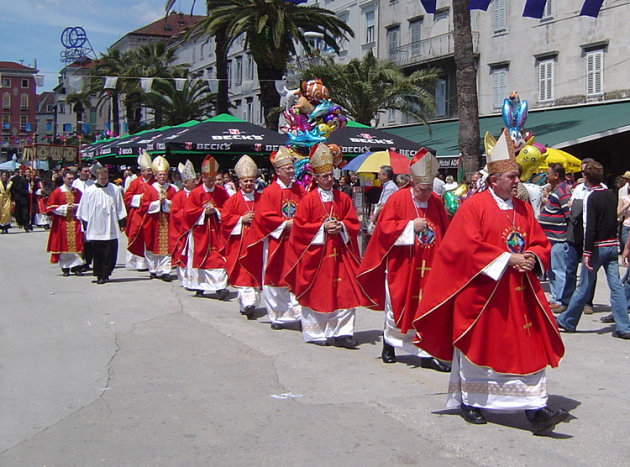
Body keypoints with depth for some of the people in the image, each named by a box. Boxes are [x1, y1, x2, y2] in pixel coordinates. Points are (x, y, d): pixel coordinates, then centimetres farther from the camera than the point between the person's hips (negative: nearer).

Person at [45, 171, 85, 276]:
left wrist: (75, 206, -6)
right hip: (62, 223, -2)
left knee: (76, 244, -6)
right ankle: (65, 268, 5)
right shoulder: (57, 192, 2)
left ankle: (76, 266, -2)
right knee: (64, 245, -1)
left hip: (75, 222, 2)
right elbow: (51, 207, -1)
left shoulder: (77, 192, 10)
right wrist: (65, 208, -11)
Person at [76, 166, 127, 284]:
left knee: (110, 253, -1)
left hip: (111, 229, 1)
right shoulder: (89, 191, 3)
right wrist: (85, 227, 5)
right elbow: (84, 211, 7)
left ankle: (105, 274, 13)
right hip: (95, 229, -1)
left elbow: (120, 208, 11)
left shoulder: (114, 190, 5)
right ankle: (99, 275, 11)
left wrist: (122, 223, 8)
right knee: (97, 254, 2)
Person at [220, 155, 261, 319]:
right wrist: (242, 219, -11)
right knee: (242, 272, -9)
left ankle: (252, 303, 8)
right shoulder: (233, 200, 2)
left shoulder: (260, 199, 9)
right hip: (239, 241, -2)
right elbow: (225, 219, -2)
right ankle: (246, 302, -11)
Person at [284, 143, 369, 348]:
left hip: (340, 253, 3)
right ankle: (315, 333, 16)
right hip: (316, 253, -3)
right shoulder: (308, 200, -4)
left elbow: (354, 223, 11)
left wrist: (341, 226, -9)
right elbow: (300, 226, -5)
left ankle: (342, 332, 1)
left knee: (344, 291, -4)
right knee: (316, 292, 3)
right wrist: (322, 227, -13)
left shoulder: (343, 198, 7)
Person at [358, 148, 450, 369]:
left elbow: (445, 233, 12)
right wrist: (411, 226, -18)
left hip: (428, 267, 3)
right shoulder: (398, 199, -6)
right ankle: (389, 344, 28)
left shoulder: (436, 202, 6)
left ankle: (427, 353, 4)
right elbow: (384, 227, -10)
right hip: (401, 266, -3)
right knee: (397, 307, 8)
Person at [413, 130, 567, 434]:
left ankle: (536, 411, -2)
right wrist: (508, 258, -17)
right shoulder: (474, 206, -7)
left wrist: (532, 257, -9)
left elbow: (541, 243, 14)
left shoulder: (523, 209, 11)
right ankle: (468, 402, 24)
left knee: (528, 348, -1)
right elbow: (468, 246, -16)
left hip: (520, 292, 5)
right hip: (482, 292, -5)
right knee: (477, 347, 7)